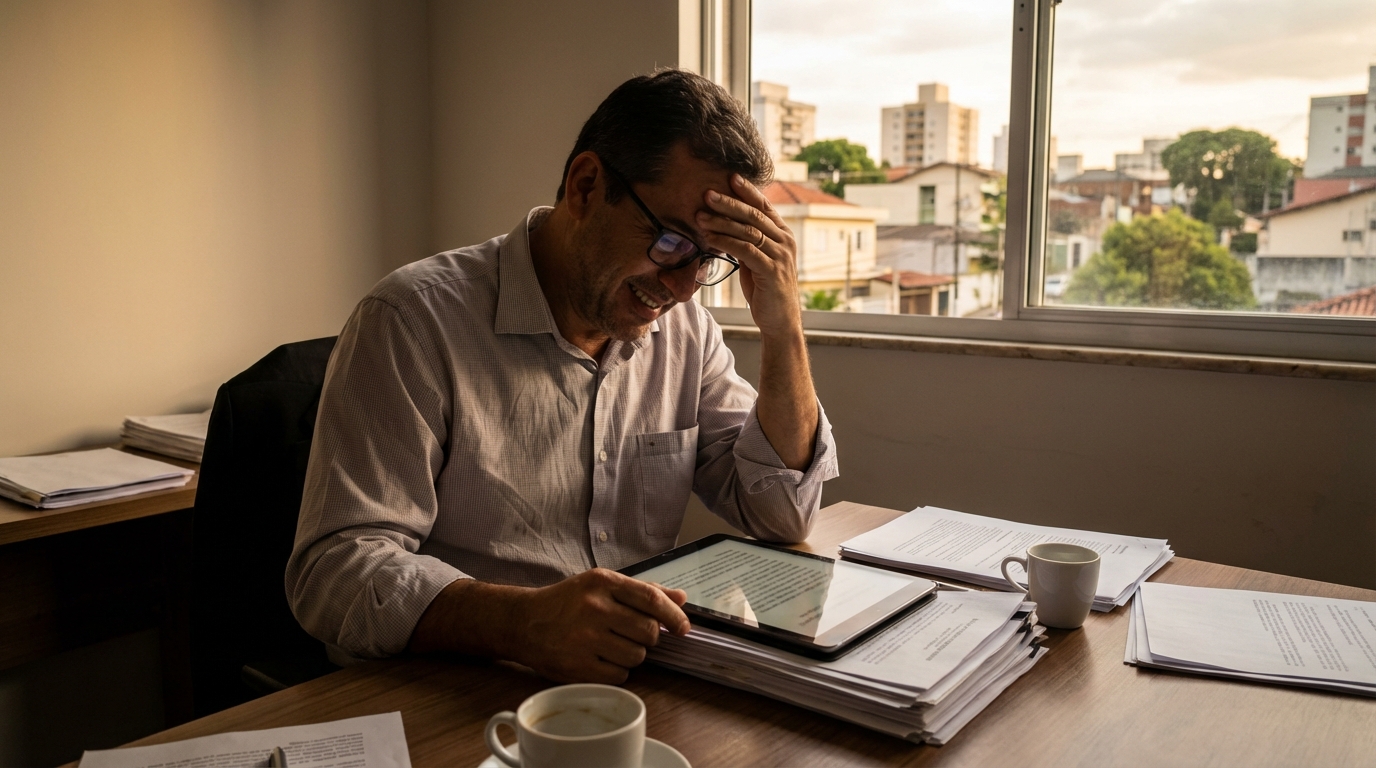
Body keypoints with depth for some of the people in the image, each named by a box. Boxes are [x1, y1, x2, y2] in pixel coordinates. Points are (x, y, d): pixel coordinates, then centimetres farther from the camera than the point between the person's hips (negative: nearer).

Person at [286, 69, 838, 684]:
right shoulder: (417, 320, -13)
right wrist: (525, 622, -37)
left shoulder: (684, 328, 5)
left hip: (640, 684, 5)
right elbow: (333, 570, -19)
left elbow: (780, 516, 3)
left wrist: (782, 326, -9)